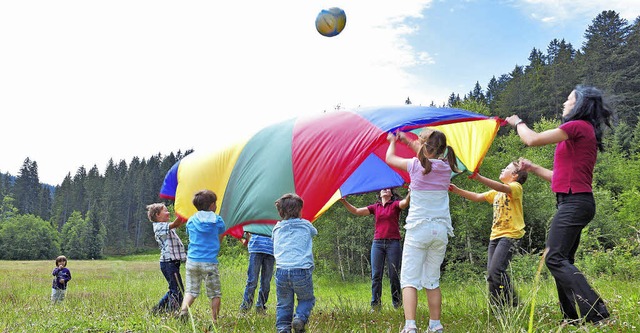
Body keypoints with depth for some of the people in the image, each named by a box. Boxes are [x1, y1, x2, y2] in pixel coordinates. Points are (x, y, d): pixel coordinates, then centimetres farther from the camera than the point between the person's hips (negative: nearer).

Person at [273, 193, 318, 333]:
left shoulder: (277, 228, 14)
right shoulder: (306, 225, 10)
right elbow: (315, 232, 33)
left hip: (281, 271, 2)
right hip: (302, 271, -2)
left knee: (283, 304, 14)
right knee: (307, 299, 18)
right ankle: (300, 318, -7)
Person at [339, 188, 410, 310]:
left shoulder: (395, 205, 5)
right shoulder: (375, 207, 14)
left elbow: (405, 203, -17)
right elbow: (356, 211, 10)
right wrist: (344, 201, 1)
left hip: (393, 243, -3)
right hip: (377, 243, 3)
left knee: (393, 275, -1)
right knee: (376, 275, -1)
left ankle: (397, 304, 9)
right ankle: (375, 304, 1)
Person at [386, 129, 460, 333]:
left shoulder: (416, 165, -8)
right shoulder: (446, 166, 5)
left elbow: (389, 158, 9)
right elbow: (429, 156, 27)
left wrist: (392, 142, 29)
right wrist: (407, 141, 36)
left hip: (418, 229, -5)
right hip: (441, 230, 5)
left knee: (409, 279, -4)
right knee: (432, 280, 13)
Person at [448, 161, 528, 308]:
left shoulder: (516, 187, -3)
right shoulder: (496, 192, 23)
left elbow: (503, 188, -24)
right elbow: (477, 197, 22)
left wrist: (479, 178, -38)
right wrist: (456, 190, 9)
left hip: (510, 235, -8)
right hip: (495, 235, 8)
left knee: (496, 269, -20)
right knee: (490, 273, 1)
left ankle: (512, 305, -10)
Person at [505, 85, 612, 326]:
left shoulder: (578, 126, -9)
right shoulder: (582, 133, 21)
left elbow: (532, 139, -12)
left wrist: (518, 123, 6)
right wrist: (533, 168, 25)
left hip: (574, 202, -10)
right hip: (574, 202, 10)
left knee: (555, 258, -15)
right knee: (563, 260, 12)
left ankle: (596, 313, -17)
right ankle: (573, 317, 15)